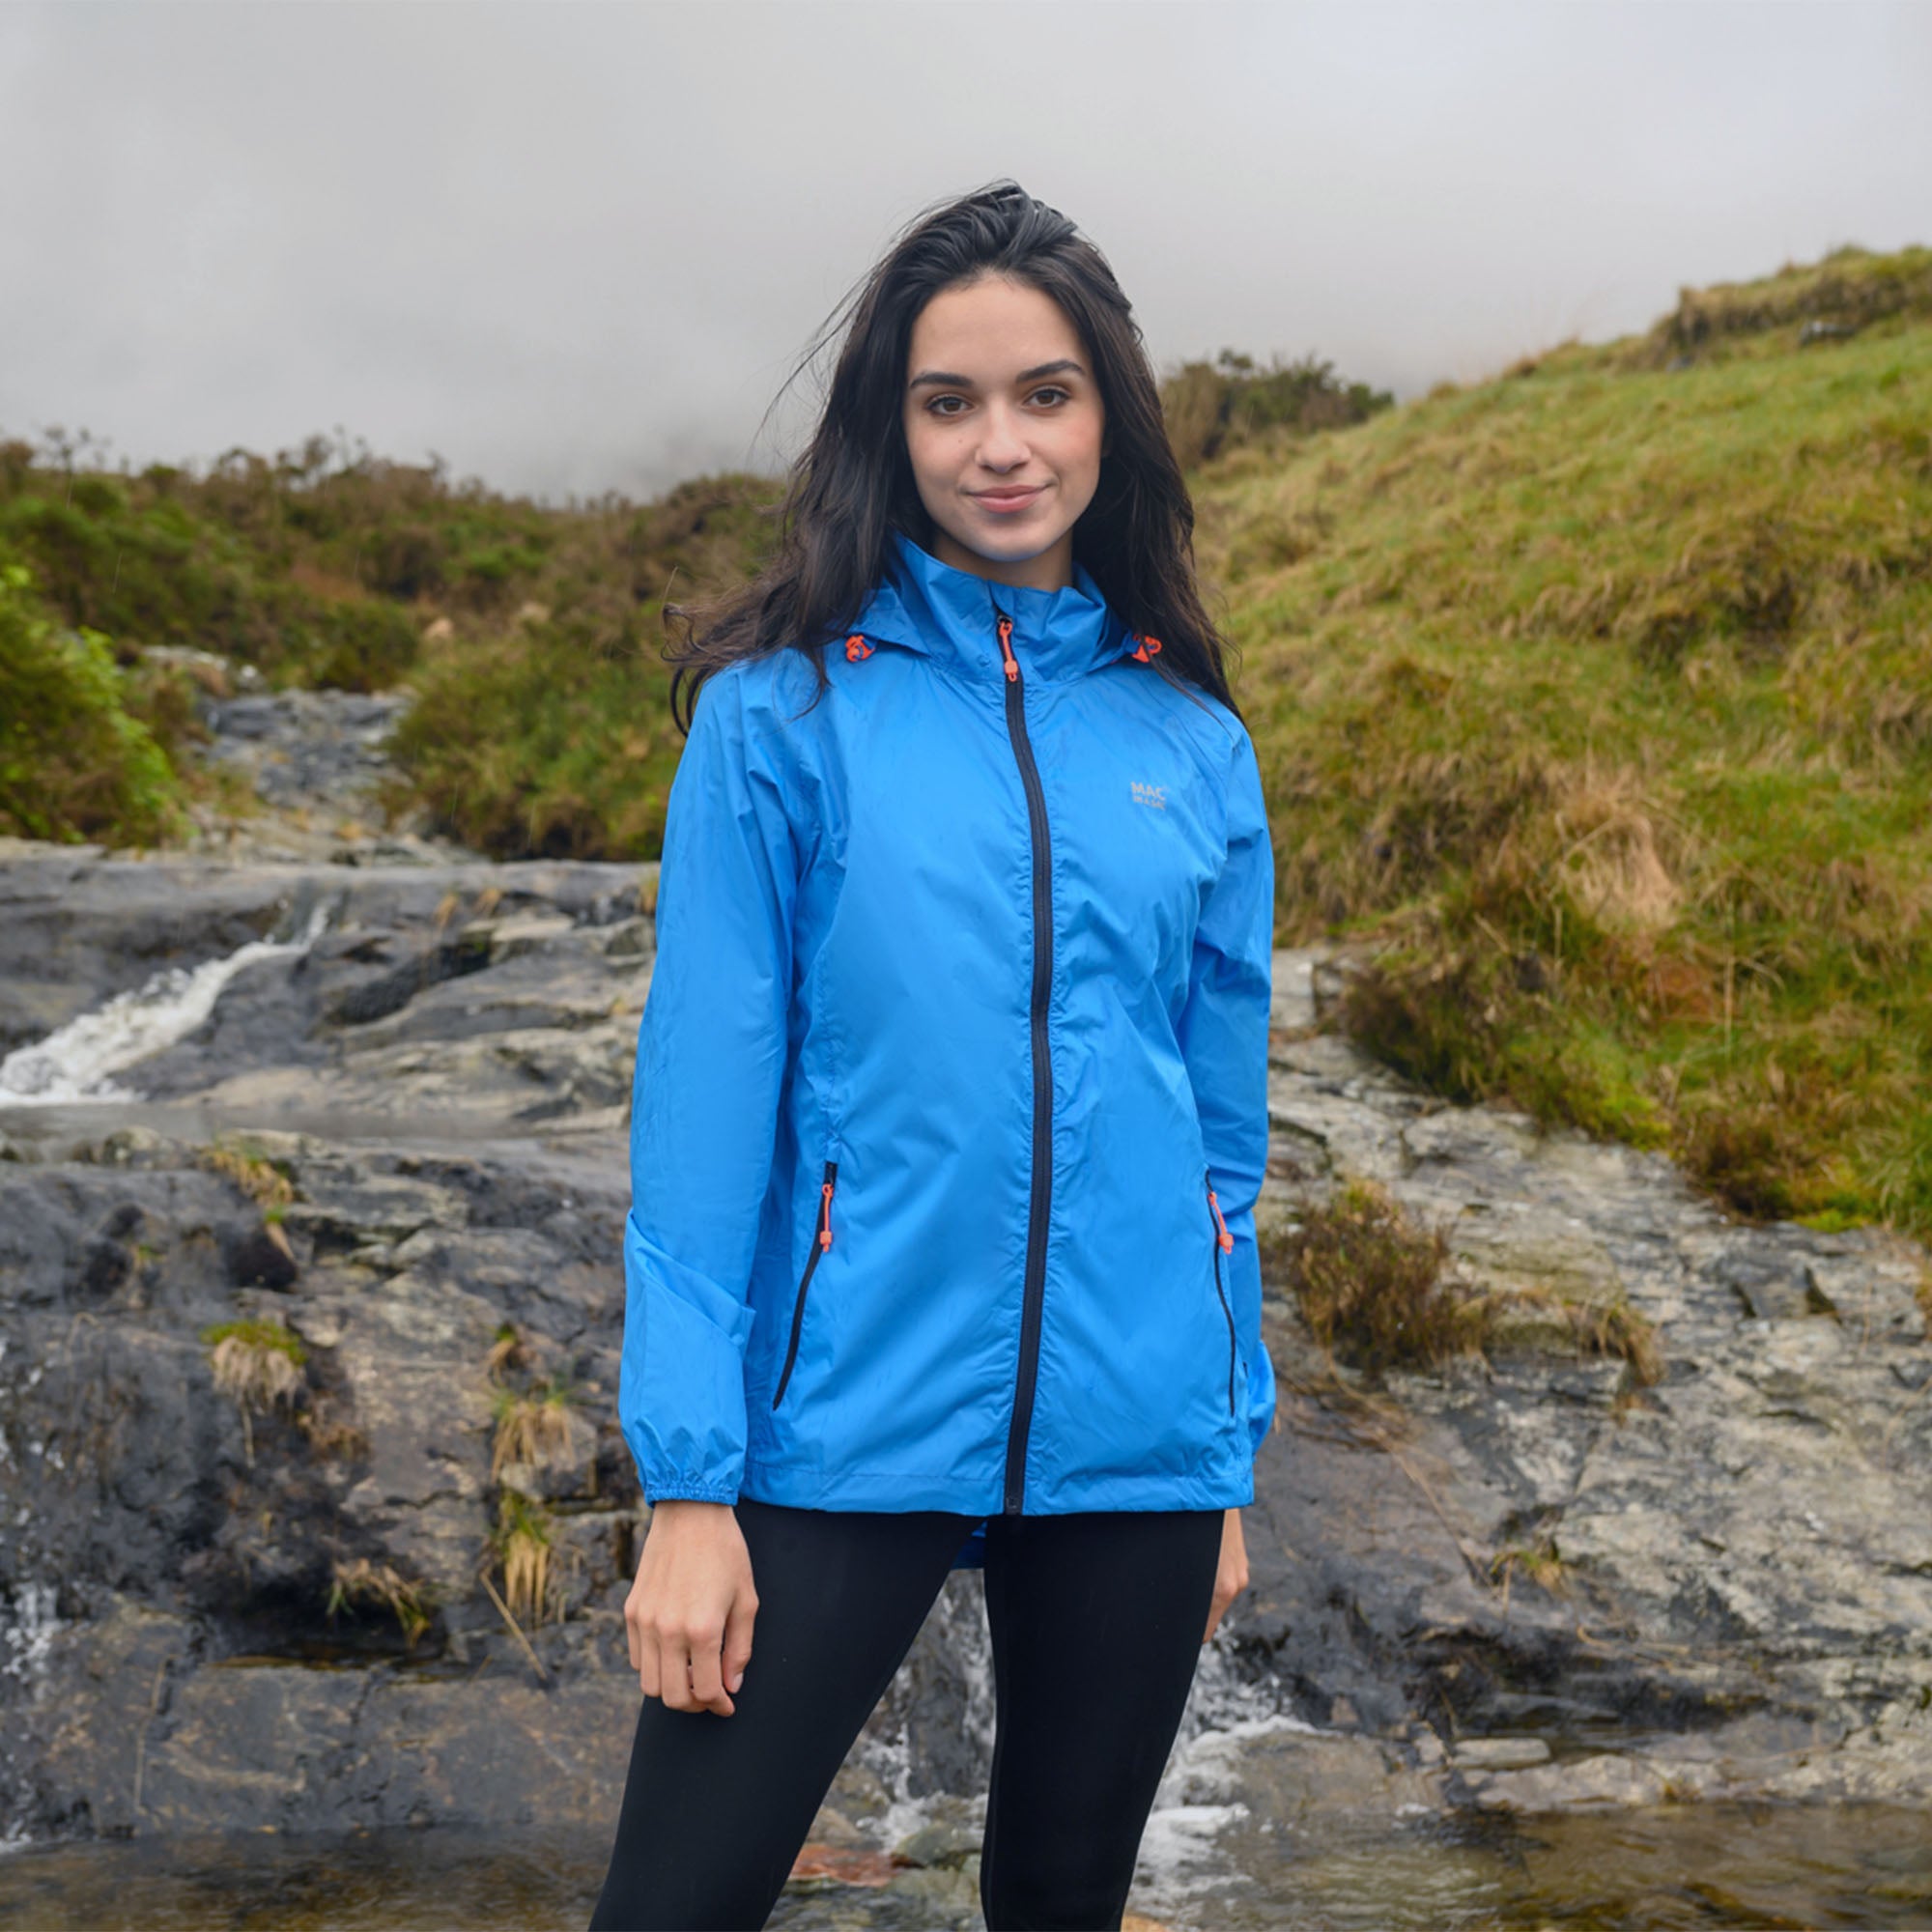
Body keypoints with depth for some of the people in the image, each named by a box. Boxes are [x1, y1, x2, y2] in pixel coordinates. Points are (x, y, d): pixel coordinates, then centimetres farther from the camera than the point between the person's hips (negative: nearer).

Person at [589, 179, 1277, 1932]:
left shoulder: (1192, 744, 6)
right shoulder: (782, 716, -4)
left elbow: (1223, 1120, 11)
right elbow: (704, 1102, -6)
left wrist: (1233, 1453, 12)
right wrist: (687, 1480, -9)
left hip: (1131, 1442, 3)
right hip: (847, 1428, -3)